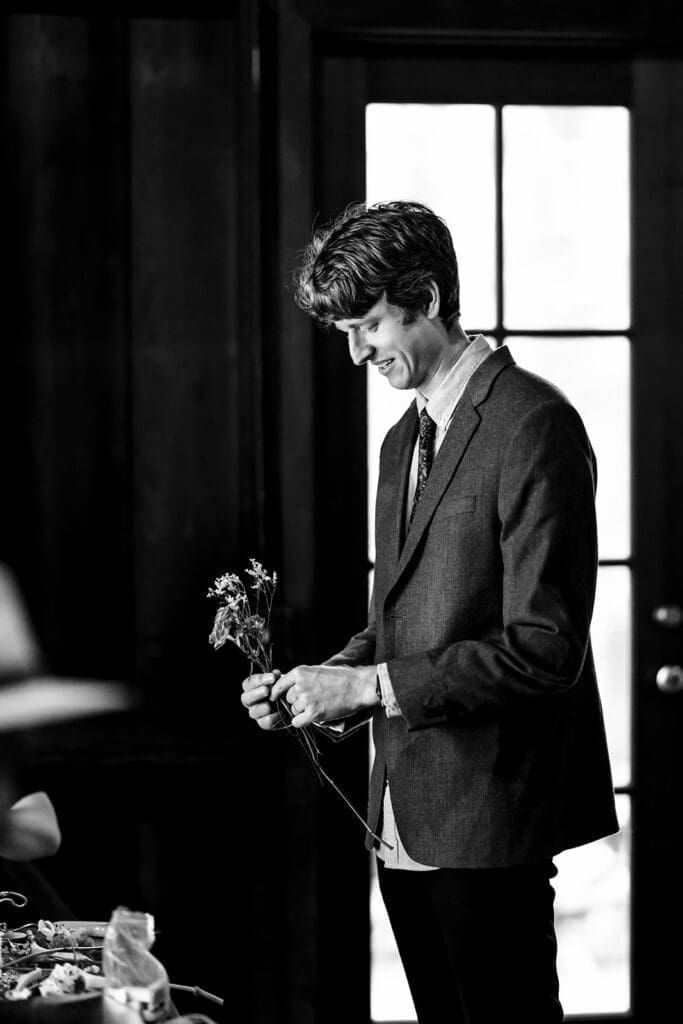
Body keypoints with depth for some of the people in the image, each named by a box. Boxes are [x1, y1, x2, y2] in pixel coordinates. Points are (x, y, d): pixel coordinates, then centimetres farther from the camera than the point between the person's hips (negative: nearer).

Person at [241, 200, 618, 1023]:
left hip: (489, 822, -8)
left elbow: (546, 647, -19)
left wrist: (369, 684, -19)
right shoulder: (403, 441, 16)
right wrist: (322, 682, 3)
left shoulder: (532, 423, -13)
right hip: (404, 823, 8)